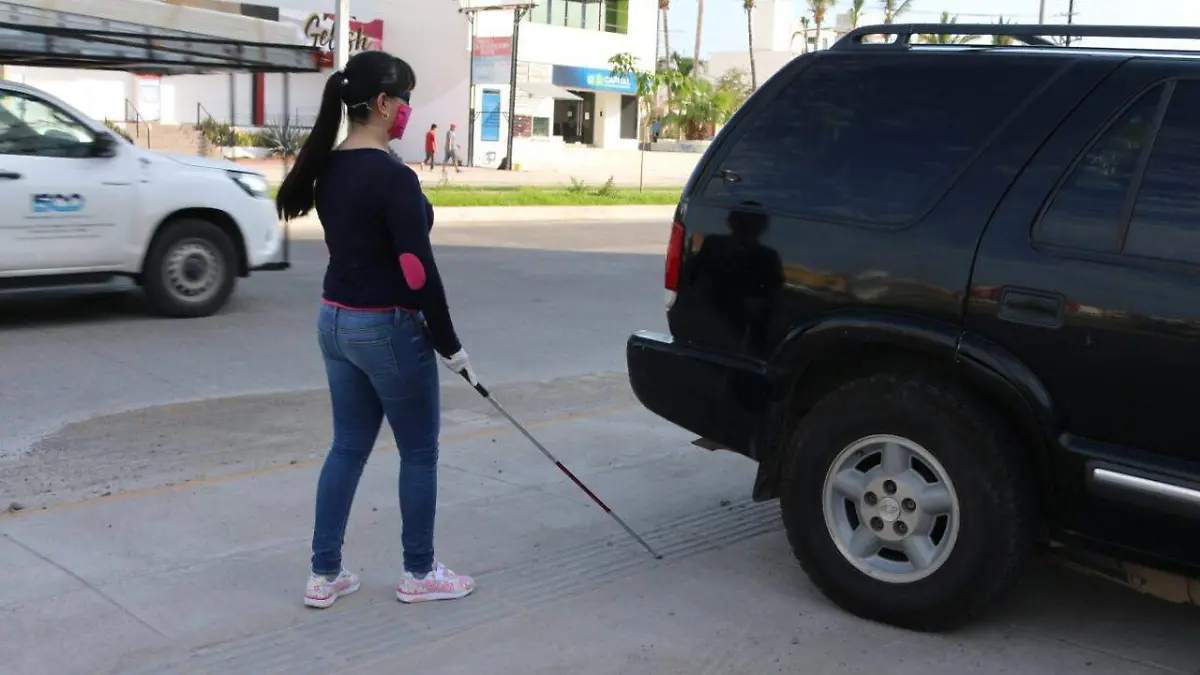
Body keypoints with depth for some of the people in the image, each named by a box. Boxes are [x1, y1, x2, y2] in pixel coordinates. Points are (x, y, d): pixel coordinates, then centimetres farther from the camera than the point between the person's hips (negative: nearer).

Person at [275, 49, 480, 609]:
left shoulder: (328, 170, 6)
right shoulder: (392, 177, -20)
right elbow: (417, 272, -21)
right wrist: (449, 344, -11)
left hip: (335, 321, 8)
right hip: (386, 328, -8)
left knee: (348, 446, 15)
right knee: (419, 452, 9)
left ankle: (323, 575, 20)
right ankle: (419, 574, 22)